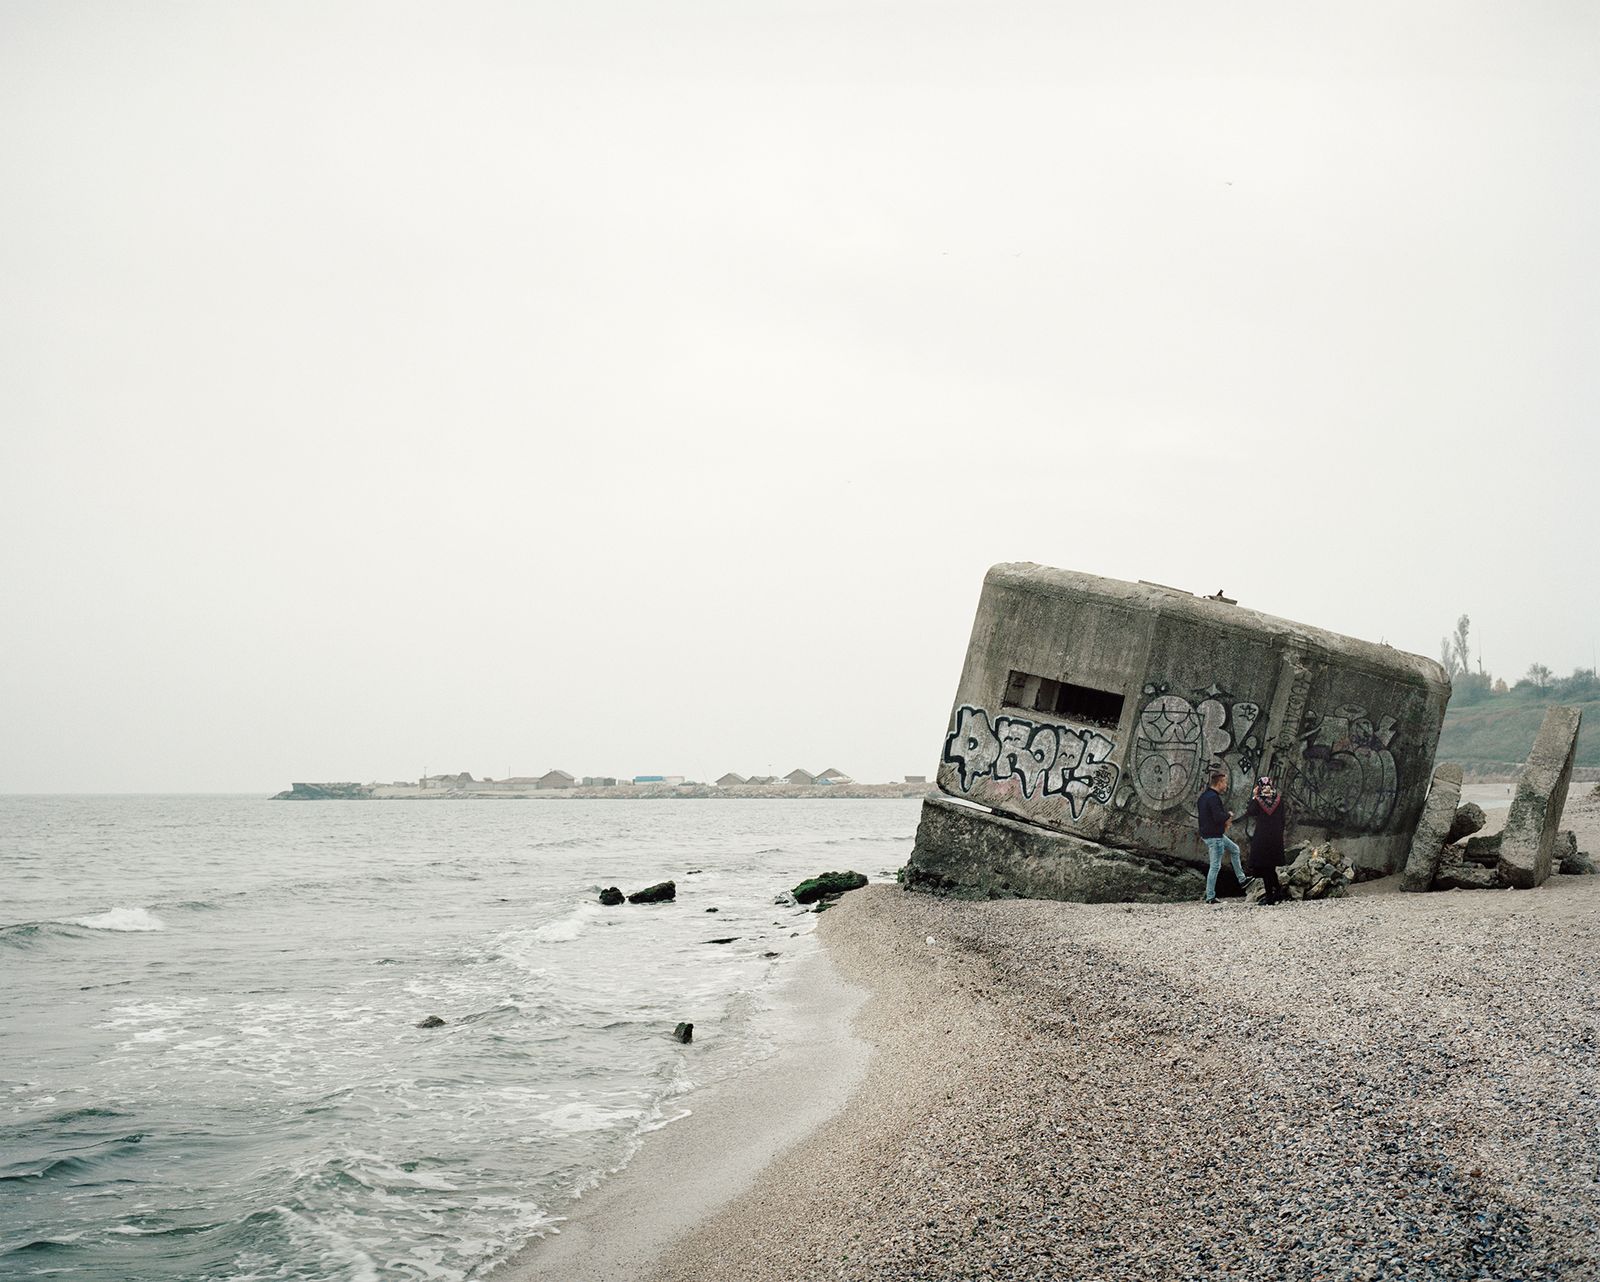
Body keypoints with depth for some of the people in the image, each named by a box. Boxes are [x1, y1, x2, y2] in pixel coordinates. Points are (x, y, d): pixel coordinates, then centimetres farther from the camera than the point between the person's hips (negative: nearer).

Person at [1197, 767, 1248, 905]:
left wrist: (1225, 818, 10)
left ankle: (1241, 879, 33)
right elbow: (1218, 817, -30)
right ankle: (1210, 897, 1)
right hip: (1214, 836, -10)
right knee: (1216, 866, -4)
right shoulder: (1213, 798, -22)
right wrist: (1228, 816, -7)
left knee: (1235, 849, 25)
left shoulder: (1204, 795, 9)